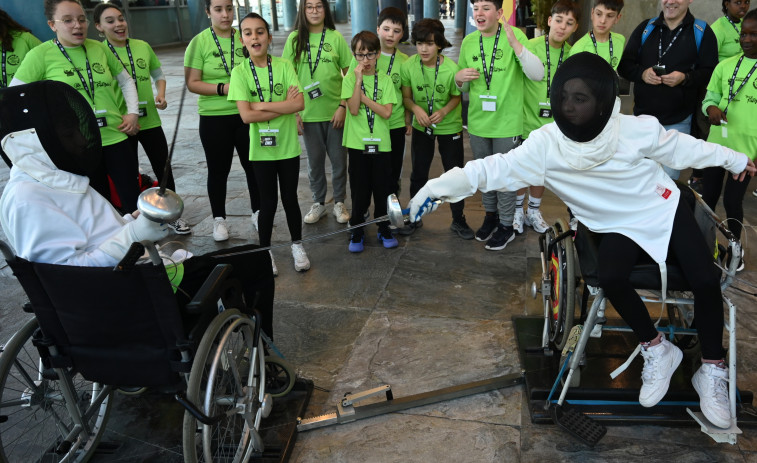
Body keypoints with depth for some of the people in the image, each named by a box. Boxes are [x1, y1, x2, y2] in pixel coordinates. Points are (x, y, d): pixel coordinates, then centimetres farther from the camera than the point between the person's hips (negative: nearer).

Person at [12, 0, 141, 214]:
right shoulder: (40, 54, -5)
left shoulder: (99, 48, 5)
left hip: (115, 137, 3)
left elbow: (126, 81, 17)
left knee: (133, 200, 7)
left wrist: (132, 113, 5)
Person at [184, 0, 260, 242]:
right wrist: (224, 88, -19)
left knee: (254, 165, 11)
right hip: (214, 118, -2)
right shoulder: (199, 43, -6)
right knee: (219, 170, 9)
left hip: (247, 115, 2)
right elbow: (192, 83, -8)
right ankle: (219, 219, 24)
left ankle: (258, 212, 29)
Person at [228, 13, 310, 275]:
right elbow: (246, 115, -17)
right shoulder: (240, 72, -8)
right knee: (268, 202, 10)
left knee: (290, 198, 12)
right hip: (261, 149, -1)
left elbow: (299, 103, -15)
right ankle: (265, 252, 28)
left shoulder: (284, 66, -6)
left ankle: (297, 246, 31)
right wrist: (284, 106, -15)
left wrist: (263, 105, -17)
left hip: (287, 146, 1)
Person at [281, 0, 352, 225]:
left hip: (335, 111, -1)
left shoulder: (335, 37, -1)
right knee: (315, 160, 11)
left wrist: (343, 106, -8)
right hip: (308, 112, 1)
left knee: (339, 159, 7)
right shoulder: (295, 39, 1)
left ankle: (339, 202, 23)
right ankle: (318, 203, 27)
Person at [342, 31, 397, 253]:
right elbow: (354, 109, -14)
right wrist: (359, 80, -17)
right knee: (360, 191, 5)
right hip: (358, 143, -1)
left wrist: (363, 96, -13)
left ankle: (384, 229, 25)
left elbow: (386, 112, -9)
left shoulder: (385, 80, 3)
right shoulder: (350, 79, 0)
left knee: (382, 189, 8)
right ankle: (357, 232, 20)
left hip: (381, 143, 1)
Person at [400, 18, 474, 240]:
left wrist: (444, 111, -23)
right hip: (421, 126, 2)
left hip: (450, 126, -1)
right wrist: (416, 108, -23)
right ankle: (415, 217, 28)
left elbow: (456, 97, -6)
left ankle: (458, 220, 22)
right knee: (418, 174, 10)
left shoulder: (451, 68, -20)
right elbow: (406, 97, -3)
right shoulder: (409, 66, -15)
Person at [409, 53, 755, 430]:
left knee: (705, 280, -18)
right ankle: (656, 350, 0)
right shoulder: (546, 144, -19)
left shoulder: (637, 129, -16)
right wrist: (436, 187, -36)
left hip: (665, 210, 1)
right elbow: (495, 168, -26)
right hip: (618, 228, 0)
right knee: (611, 279, -29)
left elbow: (678, 146, 3)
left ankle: (712, 370, 6)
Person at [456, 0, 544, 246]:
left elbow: (537, 74, -20)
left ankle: (507, 224, 24)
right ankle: (490, 214, 39)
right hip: (478, 121, 5)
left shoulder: (515, 36, -11)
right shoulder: (468, 42, 2)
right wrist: (459, 78, -11)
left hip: (506, 122, -4)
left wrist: (516, 45, -30)